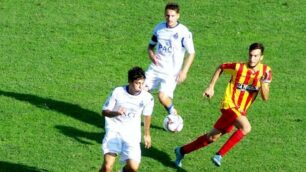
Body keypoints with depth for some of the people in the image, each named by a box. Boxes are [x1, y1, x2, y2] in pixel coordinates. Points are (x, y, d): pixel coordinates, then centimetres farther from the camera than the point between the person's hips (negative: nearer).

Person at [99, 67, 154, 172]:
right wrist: (116, 113, -24)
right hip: (114, 129, -2)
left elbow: (147, 116, 12)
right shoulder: (118, 92, -13)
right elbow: (104, 112, -3)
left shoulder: (147, 98, -8)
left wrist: (147, 134, 24)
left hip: (132, 133, 2)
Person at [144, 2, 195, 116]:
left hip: (171, 72, -5)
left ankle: (173, 113, 7)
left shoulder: (183, 32, -10)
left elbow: (191, 53, -6)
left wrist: (184, 71, -12)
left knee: (162, 96, -22)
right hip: (155, 69, 5)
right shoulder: (159, 28, 5)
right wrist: (152, 55, -3)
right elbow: (151, 45, 19)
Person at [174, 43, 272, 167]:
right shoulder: (239, 67, -15)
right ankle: (219, 155, -22)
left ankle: (182, 151, 29)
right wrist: (211, 87, 4)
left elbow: (265, 98, -8)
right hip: (230, 105, -5)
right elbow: (221, 68, 5)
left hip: (241, 111, 5)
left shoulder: (266, 71, -5)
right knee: (246, 128, -31)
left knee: (213, 137, 13)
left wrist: (263, 83, -26)